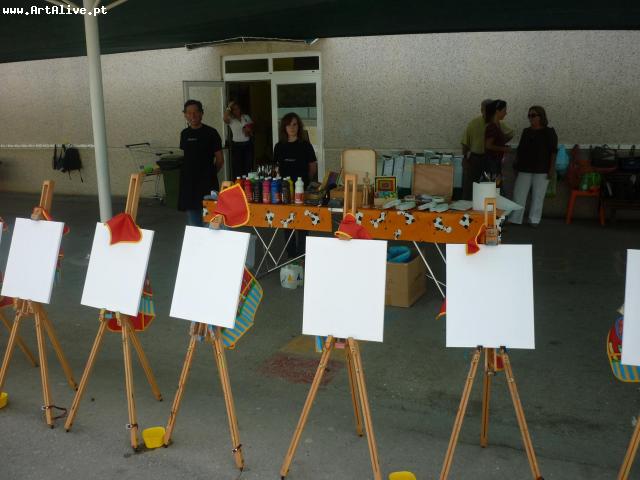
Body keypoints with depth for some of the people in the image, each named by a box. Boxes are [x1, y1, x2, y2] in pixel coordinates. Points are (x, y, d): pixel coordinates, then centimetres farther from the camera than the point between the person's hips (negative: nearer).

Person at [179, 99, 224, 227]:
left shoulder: (211, 133, -4)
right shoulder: (184, 134, 10)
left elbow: (220, 160, -1)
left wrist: (209, 173, 7)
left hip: (207, 183, -4)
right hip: (189, 183, 4)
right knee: (193, 222, 9)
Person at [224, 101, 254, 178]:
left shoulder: (246, 117, 9)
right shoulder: (231, 119, -1)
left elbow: (252, 128, 16)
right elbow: (224, 118, -24)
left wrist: (249, 131, -6)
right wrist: (229, 107, -17)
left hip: (248, 144, 2)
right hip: (236, 145, -2)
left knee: (248, 166, 4)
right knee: (237, 167, -4)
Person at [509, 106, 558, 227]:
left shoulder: (549, 132, 0)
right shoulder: (526, 131, 12)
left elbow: (553, 151, -3)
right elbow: (520, 149, 17)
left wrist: (552, 168, -9)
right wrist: (516, 164, 12)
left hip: (541, 170, -4)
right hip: (525, 168, 4)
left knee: (538, 196, 1)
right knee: (519, 194, -1)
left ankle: (534, 220, 8)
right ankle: (514, 219, 4)